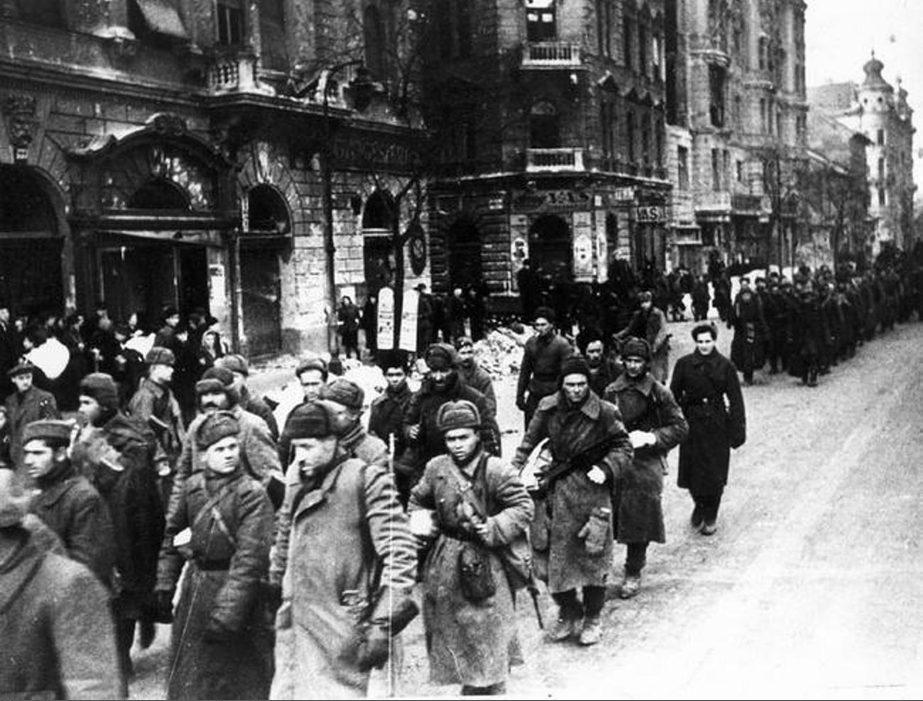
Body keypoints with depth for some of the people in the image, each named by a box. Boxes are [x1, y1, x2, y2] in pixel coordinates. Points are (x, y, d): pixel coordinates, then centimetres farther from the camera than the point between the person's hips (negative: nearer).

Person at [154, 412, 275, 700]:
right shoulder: (191, 487, 1)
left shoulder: (252, 494, -15)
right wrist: (164, 589, 6)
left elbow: (250, 558, -20)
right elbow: (171, 536, 11)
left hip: (234, 589, -5)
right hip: (195, 588, 5)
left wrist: (227, 613, -24)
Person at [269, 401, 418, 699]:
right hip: (292, 628, 7)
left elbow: (399, 554, -13)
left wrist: (382, 623, -16)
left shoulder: (367, 479, -8)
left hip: (339, 629, -7)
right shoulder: (297, 487, 14)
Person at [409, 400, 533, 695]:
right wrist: (423, 521, -1)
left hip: (486, 563, -5)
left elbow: (522, 507, -12)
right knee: (452, 635, 14)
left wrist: (494, 529, -22)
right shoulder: (436, 468, 0)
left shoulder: (495, 470, -14)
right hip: (445, 566, 5)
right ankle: (470, 687, 32)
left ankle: (491, 689, 13)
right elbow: (418, 501, 18)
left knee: (488, 635, -1)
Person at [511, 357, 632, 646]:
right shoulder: (548, 408, 1)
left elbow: (623, 447, 0)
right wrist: (515, 471, -1)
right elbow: (529, 442, 10)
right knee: (551, 555, 6)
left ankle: (592, 619, 22)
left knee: (592, 556, 4)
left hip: (591, 489, -3)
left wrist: (605, 469, -16)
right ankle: (569, 613, 26)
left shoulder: (605, 412, -9)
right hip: (555, 488, 3)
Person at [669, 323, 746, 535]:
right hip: (692, 421, 1)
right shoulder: (684, 364, -2)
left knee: (715, 472, 4)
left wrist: (738, 429, -6)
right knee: (692, 469, 6)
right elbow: (674, 395, 2)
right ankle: (699, 505, 34)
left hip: (717, 423, -1)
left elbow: (735, 399, -3)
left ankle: (711, 516, 22)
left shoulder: (725, 366, -4)